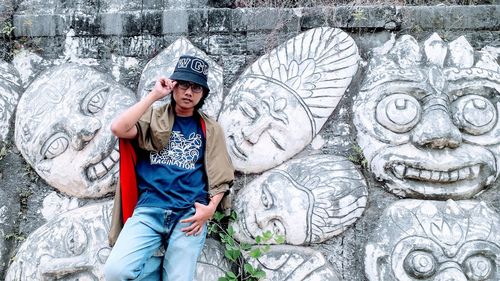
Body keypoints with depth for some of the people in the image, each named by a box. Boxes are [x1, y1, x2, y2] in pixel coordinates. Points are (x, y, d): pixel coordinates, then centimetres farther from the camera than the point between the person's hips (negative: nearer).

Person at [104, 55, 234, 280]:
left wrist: (210, 208, -5)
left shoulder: (210, 129, 15)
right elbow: (118, 129, -8)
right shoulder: (153, 117, 12)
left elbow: (220, 177, 13)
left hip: (190, 214, 1)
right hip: (149, 210, 0)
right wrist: (154, 95, -5)